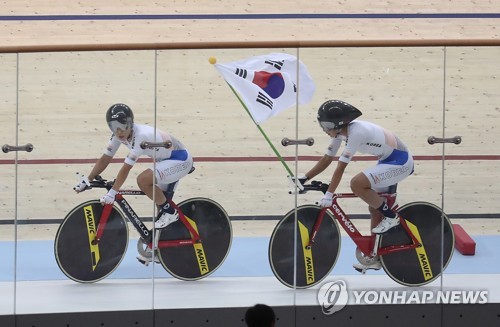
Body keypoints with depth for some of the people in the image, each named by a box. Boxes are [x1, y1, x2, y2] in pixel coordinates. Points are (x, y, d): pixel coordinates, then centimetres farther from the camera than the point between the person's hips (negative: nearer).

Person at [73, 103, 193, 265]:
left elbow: (126, 168, -32)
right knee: (159, 203, 9)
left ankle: (170, 211, -10)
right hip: (168, 161, 9)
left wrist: (112, 193, -31)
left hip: (181, 159, -9)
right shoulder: (119, 134, -7)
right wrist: (86, 181, -9)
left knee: (143, 180, -28)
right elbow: (105, 159, -2)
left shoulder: (141, 135, -31)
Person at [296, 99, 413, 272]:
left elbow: (340, 167, -27)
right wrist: (304, 178, 3)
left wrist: (328, 195, -26)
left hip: (400, 162, -10)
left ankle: (391, 216, -9)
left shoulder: (356, 132, -26)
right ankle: (374, 258, 20)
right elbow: (327, 159, 8)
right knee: (374, 208, 11)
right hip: (388, 161, 10)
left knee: (357, 183, -25)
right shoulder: (341, 132, 1)